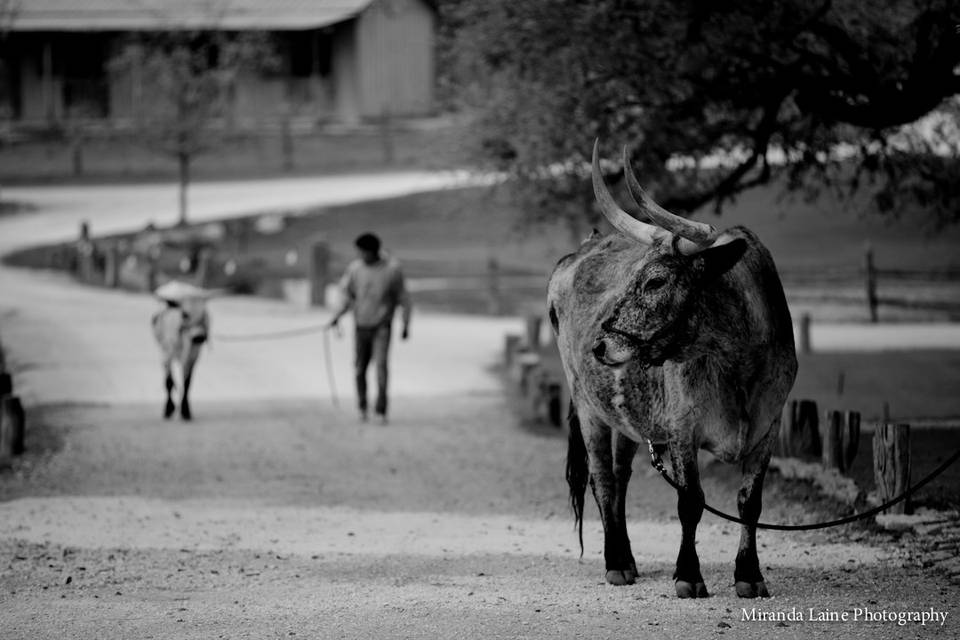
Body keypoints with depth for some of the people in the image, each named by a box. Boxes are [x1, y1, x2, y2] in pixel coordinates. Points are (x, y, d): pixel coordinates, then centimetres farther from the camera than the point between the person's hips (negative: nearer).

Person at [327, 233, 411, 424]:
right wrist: (336, 317, -11)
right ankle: (362, 406, 26)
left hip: (382, 326, -3)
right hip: (361, 326, 3)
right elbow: (348, 298, 4)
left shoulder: (392, 268, -8)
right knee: (360, 368, 6)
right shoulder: (354, 268, -3)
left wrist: (406, 325, 2)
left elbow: (403, 298, 1)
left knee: (381, 364, -16)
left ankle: (381, 410, -12)